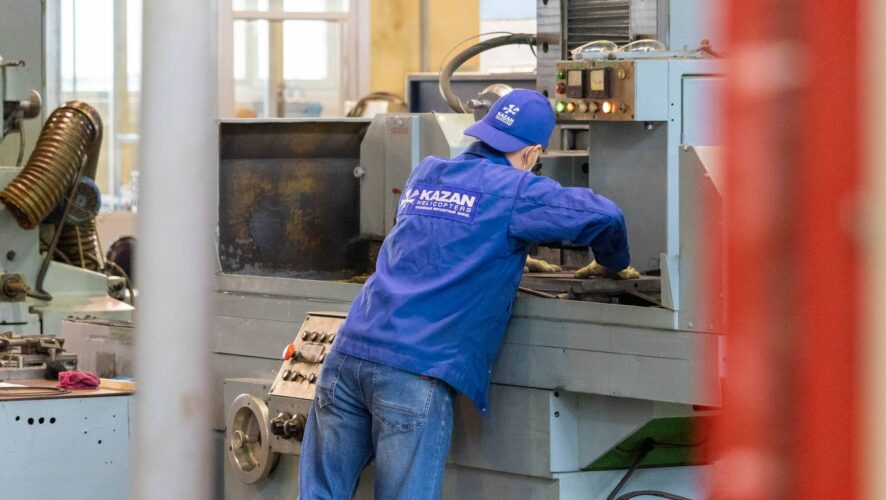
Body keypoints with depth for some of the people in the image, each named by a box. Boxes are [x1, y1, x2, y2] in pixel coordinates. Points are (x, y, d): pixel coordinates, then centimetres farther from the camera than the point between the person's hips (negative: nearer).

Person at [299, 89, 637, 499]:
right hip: (416, 373, -6)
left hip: (349, 354, 6)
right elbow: (602, 216, -7)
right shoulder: (512, 191, -1)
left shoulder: (424, 173, 21)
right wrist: (612, 265, 14)